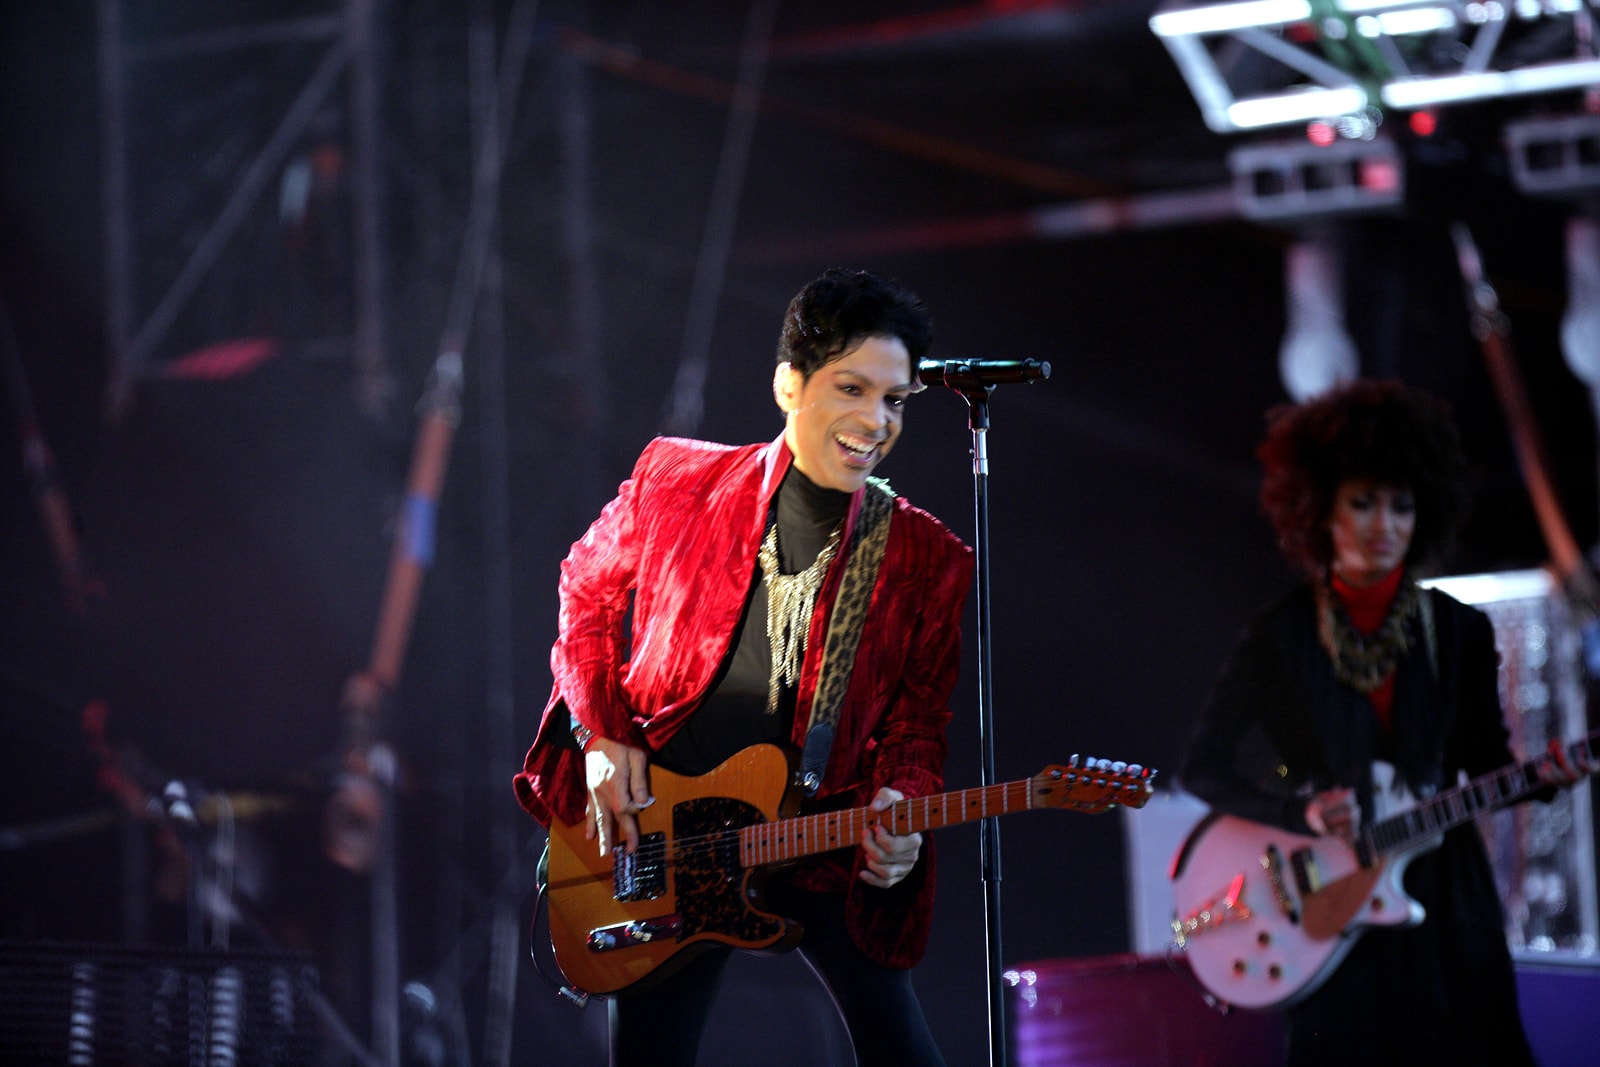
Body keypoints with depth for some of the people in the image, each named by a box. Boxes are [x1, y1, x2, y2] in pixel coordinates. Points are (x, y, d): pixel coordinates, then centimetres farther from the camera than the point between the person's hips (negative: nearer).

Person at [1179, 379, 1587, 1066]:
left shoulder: (1458, 633, 5)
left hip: (1446, 908, 2)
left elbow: (1486, 763, 11)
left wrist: (1540, 777, -11)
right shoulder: (1279, 640, 0)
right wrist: (1302, 812, -13)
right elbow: (1202, 769, 1)